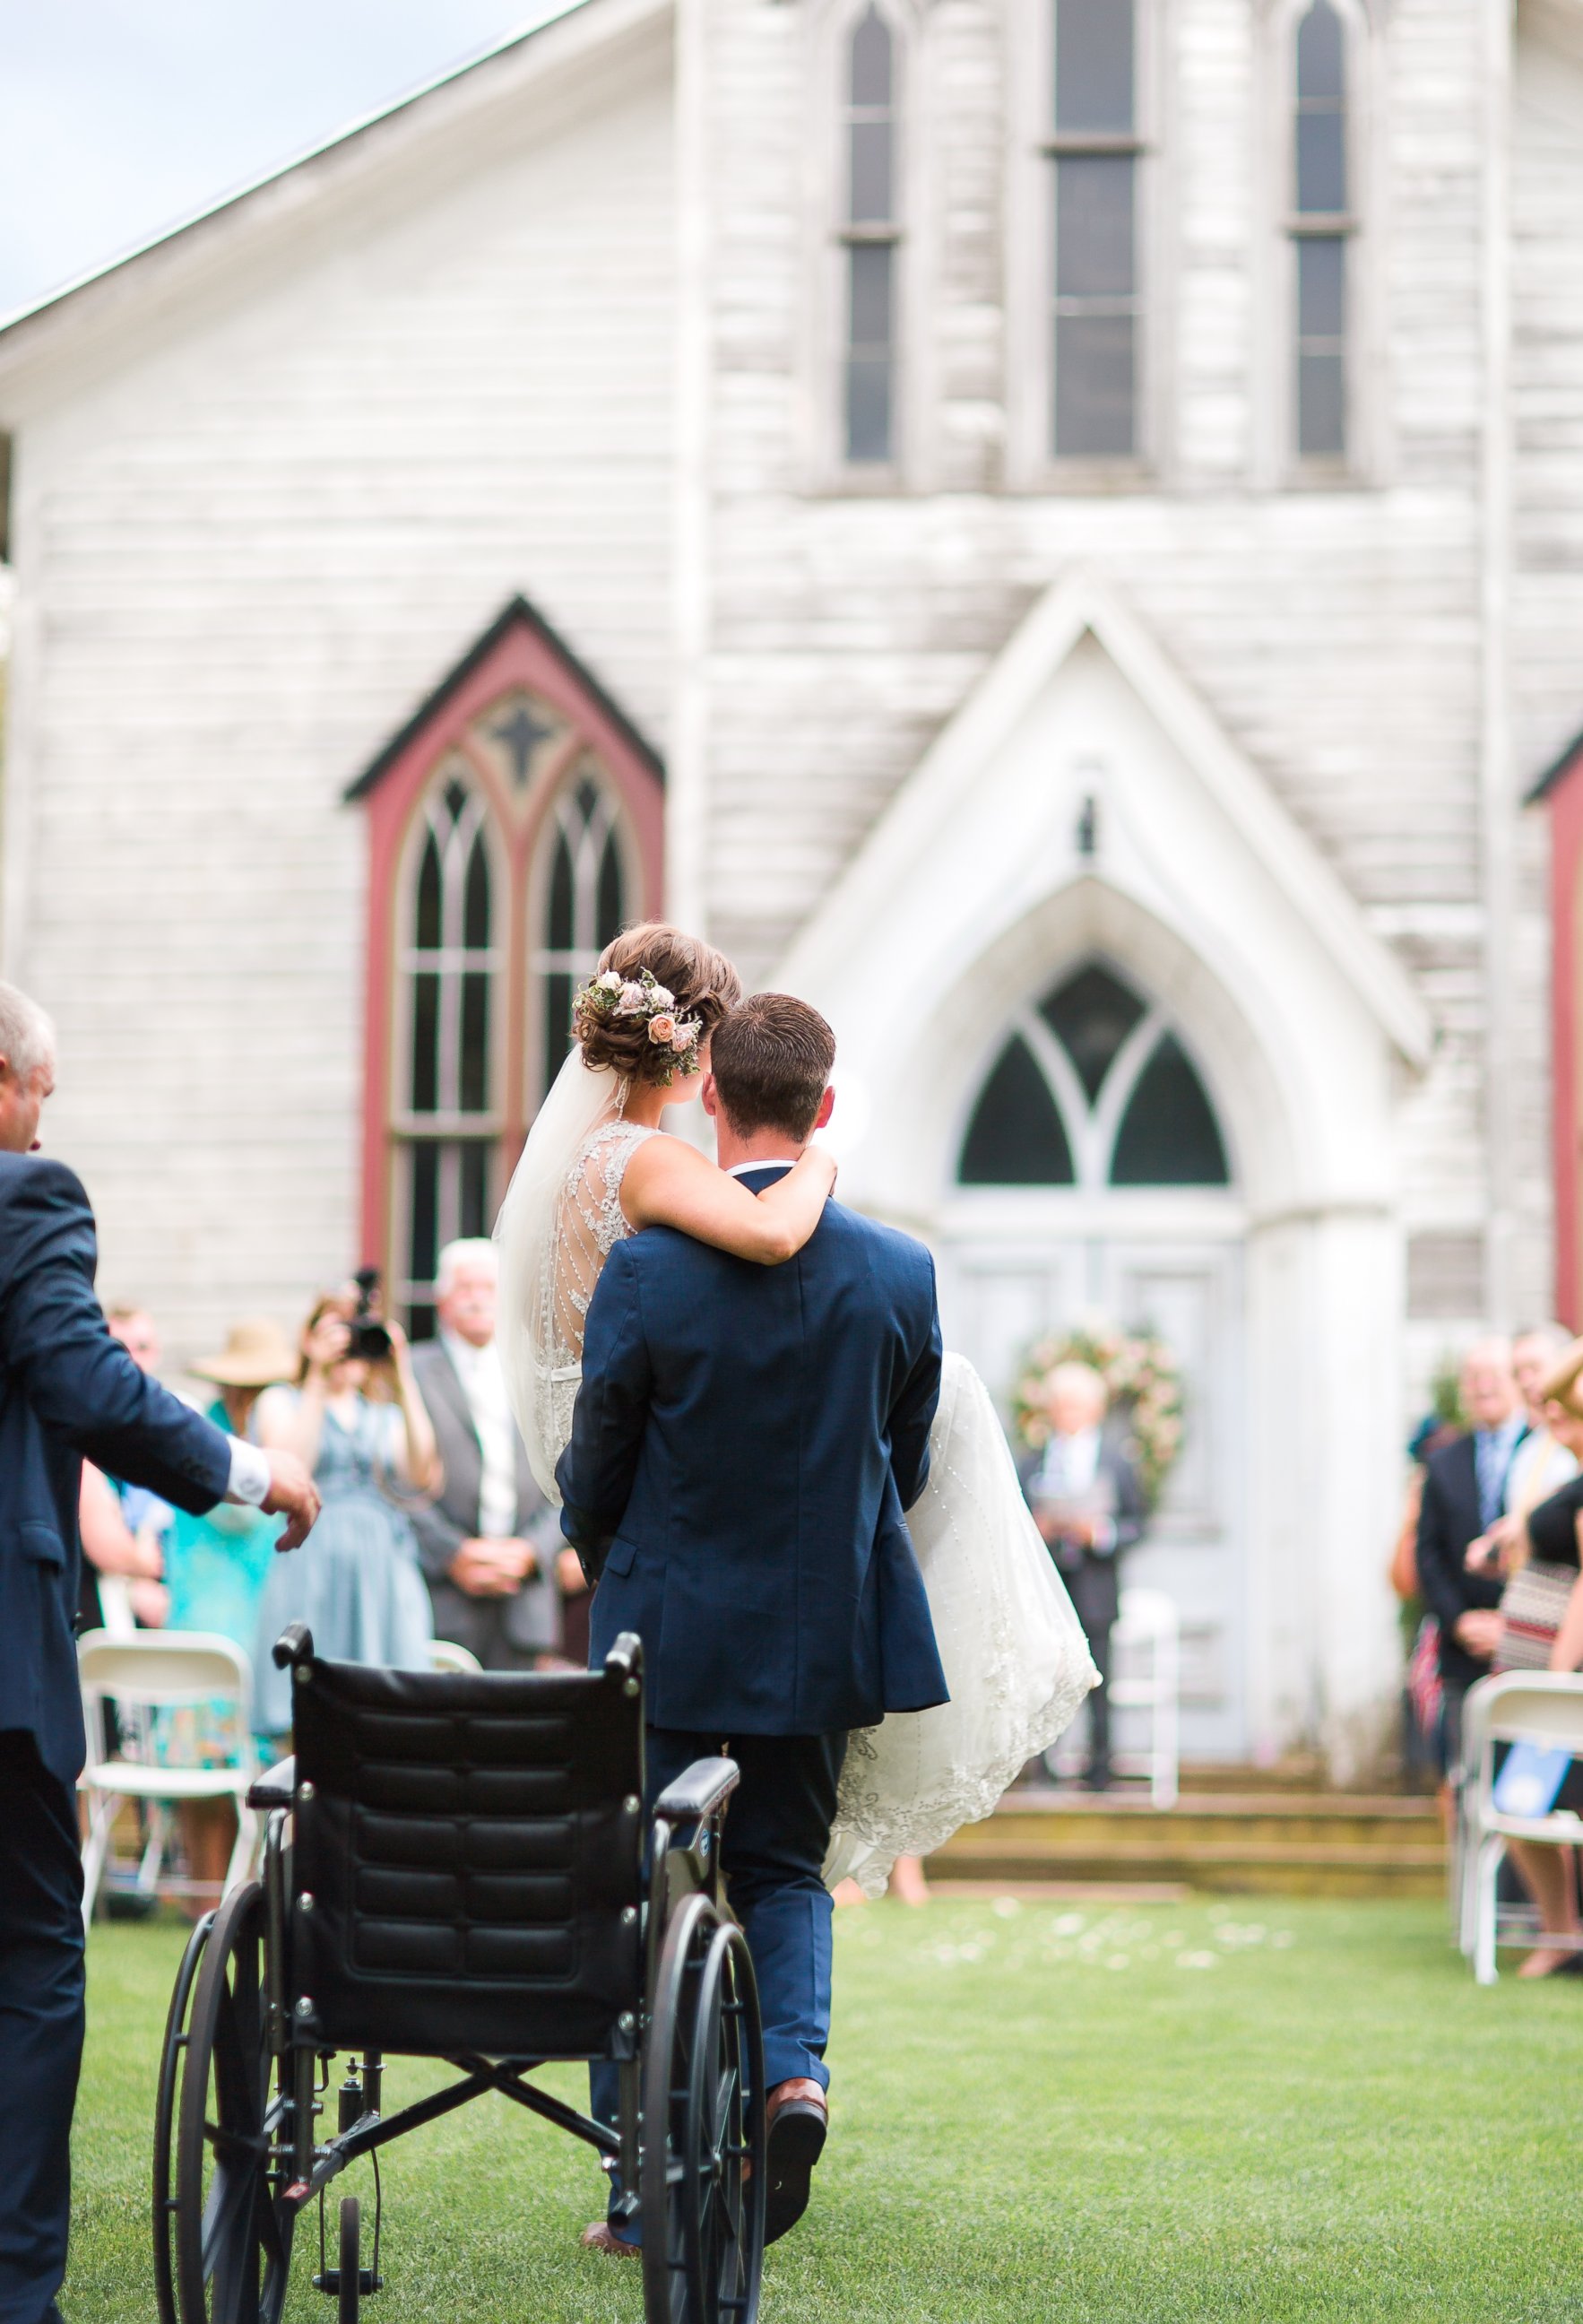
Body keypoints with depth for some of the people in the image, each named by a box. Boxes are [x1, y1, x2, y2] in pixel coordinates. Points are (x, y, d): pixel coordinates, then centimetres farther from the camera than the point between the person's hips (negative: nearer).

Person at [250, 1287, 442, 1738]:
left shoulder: (386, 1415, 19)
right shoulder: (281, 1402, 12)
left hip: (383, 1571, 3)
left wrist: (403, 1383, -1)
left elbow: (424, 1477, 0)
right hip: (313, 1567, -3)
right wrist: (319, 1380, -9)